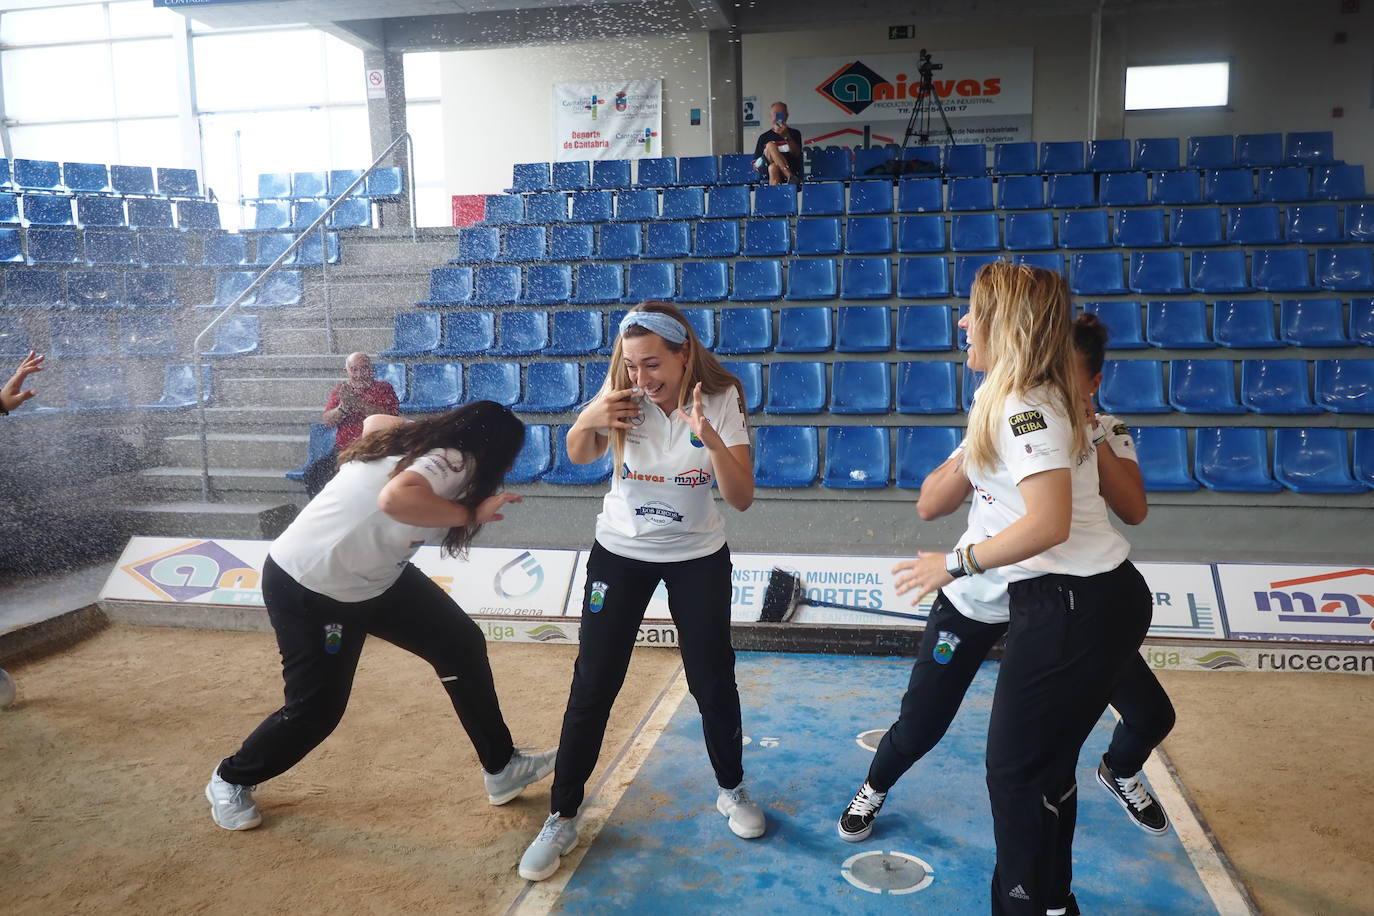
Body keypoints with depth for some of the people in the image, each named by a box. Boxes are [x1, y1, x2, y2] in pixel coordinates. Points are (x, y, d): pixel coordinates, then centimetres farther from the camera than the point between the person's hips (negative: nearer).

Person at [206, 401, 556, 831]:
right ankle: (230, 780, 33)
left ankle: (501, 768, 14)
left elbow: (375, 420, 17)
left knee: (462, 645, 4)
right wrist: (471, 514, -38)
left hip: (374, 576, 10)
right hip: (306, 586, -9)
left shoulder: (423, 440, -3)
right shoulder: (451, 464, -30)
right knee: (317, 706, 3)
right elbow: (396, 498, -51)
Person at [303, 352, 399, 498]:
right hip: (343, 450, 4)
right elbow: (327, 420, 6)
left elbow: (391, 416, -14)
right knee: (312, 470, -15)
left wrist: (359, 403, -22)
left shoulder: (384, 388, 4)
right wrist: (343, 408, -15)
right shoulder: (341, 389, 14)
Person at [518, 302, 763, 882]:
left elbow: (742, 497, -21)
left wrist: (710, 437, -37)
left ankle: (732, 790, 32)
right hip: (621, 552, 1)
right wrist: (588, 421, -21)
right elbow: (579, 457, 2)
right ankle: (562, 818, 15)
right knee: (593, 685, 0)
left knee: (713, 680, 6)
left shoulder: (721, 399, -17)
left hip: (698, 557, 0)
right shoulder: (622, 394, -15)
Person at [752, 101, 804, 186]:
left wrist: (787, 136, -13)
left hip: (791, 168, -1)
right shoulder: (764, 137, 19)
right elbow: (755, 163, 18)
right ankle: (790, 177, -41)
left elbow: (797, 154, -2)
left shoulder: (794, 133, 16)